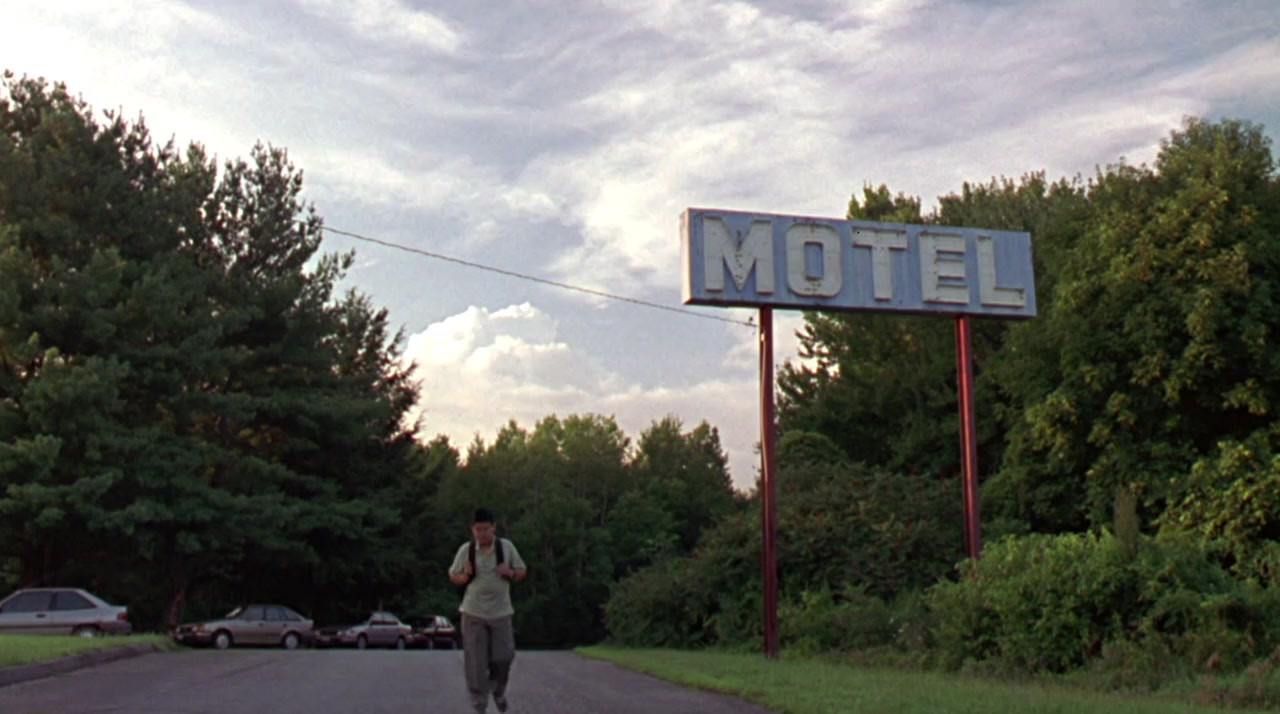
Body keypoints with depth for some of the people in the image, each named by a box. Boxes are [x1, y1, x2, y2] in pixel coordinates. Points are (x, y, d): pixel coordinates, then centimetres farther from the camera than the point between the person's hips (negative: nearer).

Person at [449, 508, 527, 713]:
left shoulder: (507, 546, -3)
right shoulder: (466, 550, -5)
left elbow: (522, 571, 6)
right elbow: (453, 575, 7)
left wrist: (510, 573, -16)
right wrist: (465, 576, -15)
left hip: (500, 611, 1)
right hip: (473, 612, -1)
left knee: (503, 656, 3)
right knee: (476, 661, -1)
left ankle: (499, 691, 33)